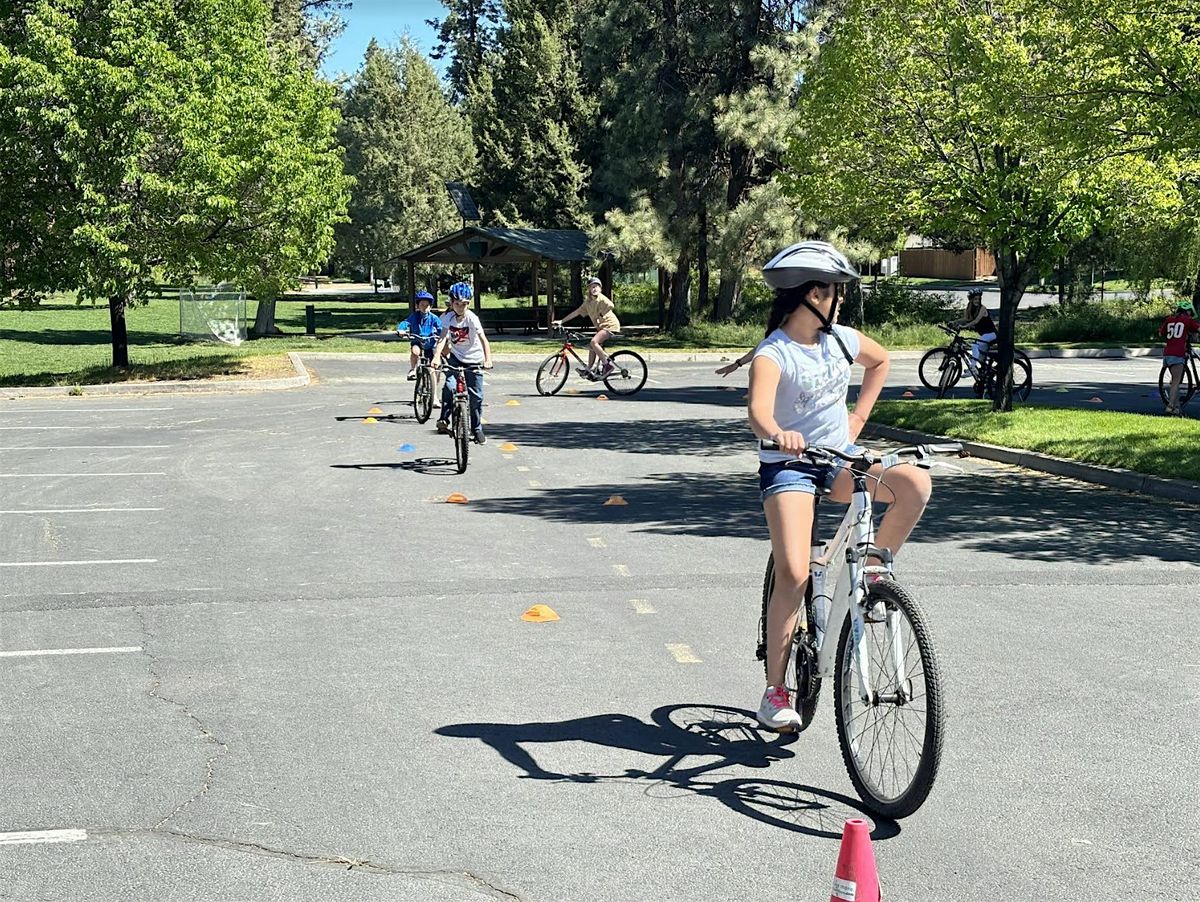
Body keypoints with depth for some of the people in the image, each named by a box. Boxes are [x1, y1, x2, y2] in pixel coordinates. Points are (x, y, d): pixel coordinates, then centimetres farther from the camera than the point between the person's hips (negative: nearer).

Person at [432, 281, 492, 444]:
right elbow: (443, 338, -22)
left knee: (476, 396, -1)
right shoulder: (448, 318, -12)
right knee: (449, 386, -24)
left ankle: (477, 429, 16)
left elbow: (483, 339, -28)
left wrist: (488, 359, -44)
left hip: (473, 360, -2)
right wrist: (436, 356, -40)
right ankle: (444, 420, -13)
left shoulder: (472, 318, -19)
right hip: (455, 358, 2)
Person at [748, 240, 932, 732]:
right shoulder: (773, 354, -16)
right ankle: (775, 691, -6)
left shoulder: (841, 339, 2)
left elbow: (881, 361, 25)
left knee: (915, 482, -23)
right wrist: (778, 433, -57)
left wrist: (859, 416, 14)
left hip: (841, 458, 5)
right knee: (793, 575, -19)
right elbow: (758, 410, -34)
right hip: (788, 466, -5)